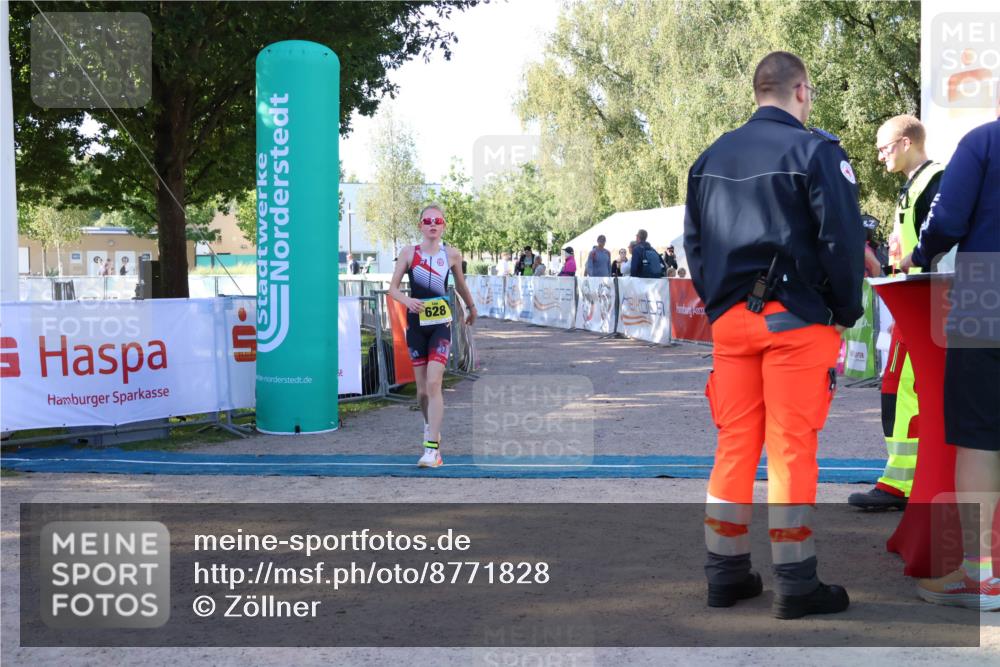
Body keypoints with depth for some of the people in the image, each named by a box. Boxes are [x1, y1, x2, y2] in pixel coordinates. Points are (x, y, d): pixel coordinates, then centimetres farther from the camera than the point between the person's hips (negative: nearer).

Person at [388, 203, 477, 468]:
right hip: (416, 323, 1)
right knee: (422, 389, 8)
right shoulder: (409, 253, 0)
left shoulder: (452, 254, 2)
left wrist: (471, 308, 32)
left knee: (434, 383, -15)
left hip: (441, 324, -1)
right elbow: (393, 288, 0)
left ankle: (433, 448, -14)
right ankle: (430, 426, 38)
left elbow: (460, 285, 19)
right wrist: (407, 300, -20)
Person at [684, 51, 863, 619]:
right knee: (792, 449, -1)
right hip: (796, 319, -5)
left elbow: (694, 243, 14)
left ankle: (727, 573, 16)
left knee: (734, 445, 10)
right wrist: (847, 313, -1)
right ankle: (796, 585, 6)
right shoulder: (815, 150, -7)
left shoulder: (711, 157, 12)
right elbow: (842, 239, -12)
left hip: (730, 319, 6)